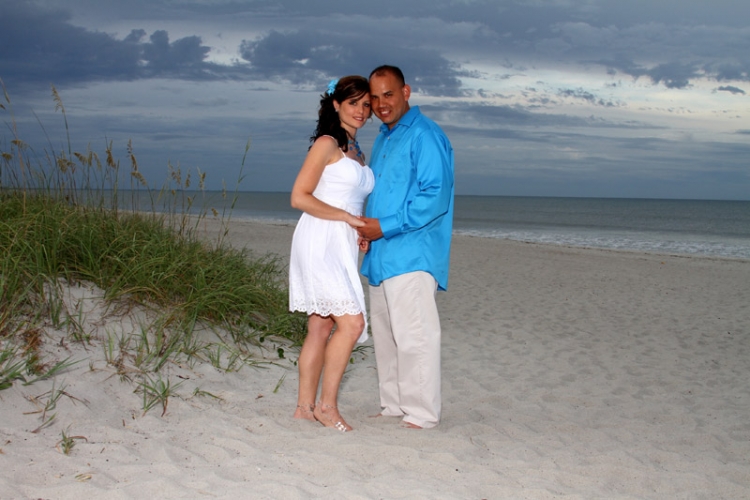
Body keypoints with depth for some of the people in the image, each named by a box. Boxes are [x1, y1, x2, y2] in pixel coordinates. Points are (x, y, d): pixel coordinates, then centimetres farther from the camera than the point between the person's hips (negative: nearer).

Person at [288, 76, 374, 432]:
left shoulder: (357, 153, 20)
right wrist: (346, 217, -13)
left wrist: (362, 230, 6)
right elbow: (299, 197, -11)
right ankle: (327, 405, -6)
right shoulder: (327, 143, -5)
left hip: (342, 246, 8)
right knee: (351, 322, -15)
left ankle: (305, 407, 13)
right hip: (320, 242, -8)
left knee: (321, 328, 8)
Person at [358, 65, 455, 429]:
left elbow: (436, 196, -19)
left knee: (413, 337, -6)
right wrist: (367, 226, 10)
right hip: (380, 256, 10)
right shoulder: (383, 139, 19)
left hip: (411, 255, -10)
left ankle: (421, 414, 2)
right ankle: (393, 406, 25)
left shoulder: (425, 136, -10)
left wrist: (385, 226, -17)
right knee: (385, 336, 14)